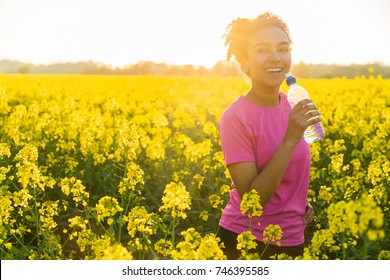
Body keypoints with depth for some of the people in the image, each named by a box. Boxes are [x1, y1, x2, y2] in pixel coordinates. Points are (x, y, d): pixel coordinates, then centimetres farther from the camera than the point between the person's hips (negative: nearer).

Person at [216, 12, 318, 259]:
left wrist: (302, 203, -1)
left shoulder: (292, 106, -2)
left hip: (292, 241, 6)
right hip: (245, 243, -5)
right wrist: (290, 139, -29)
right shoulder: (235, 118, -20)